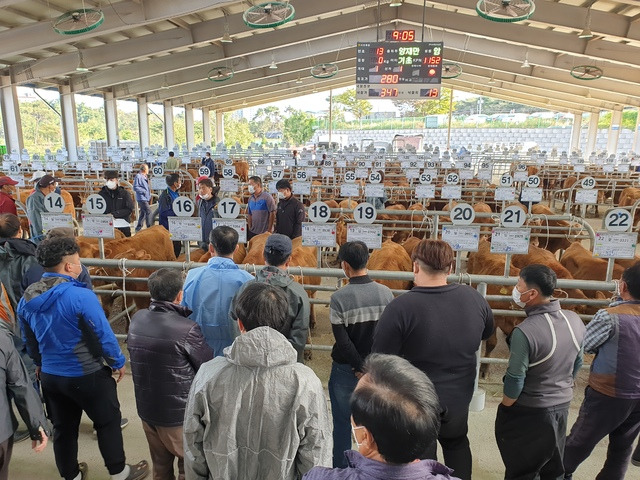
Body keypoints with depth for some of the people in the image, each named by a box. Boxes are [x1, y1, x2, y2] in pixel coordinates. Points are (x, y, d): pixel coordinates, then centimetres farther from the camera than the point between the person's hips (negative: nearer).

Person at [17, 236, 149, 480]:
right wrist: (118, 362, -4)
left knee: (63, 428, 21)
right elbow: (103, 335, -20)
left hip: (50, 375, 7)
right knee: (108, 422, 13)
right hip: (87, 375, -6)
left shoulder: (27, 299, -2)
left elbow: (29, 341, 12)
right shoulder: (81, 296, -26)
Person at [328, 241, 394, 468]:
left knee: (342, 423, 16)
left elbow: (343, 341, -20)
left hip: (345, 369, -3)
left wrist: (360, 368, -10)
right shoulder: (386, 293, -9)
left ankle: (340, 468, 31)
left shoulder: (339, 298, -20)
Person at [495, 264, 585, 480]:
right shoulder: (575, 320, -8)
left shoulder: (525, 332, -30)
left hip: (529, 413, -6)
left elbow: (515, 381, -22)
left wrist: (505, 409, -5)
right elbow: (577, 364, 6)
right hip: (563, 406, 6)